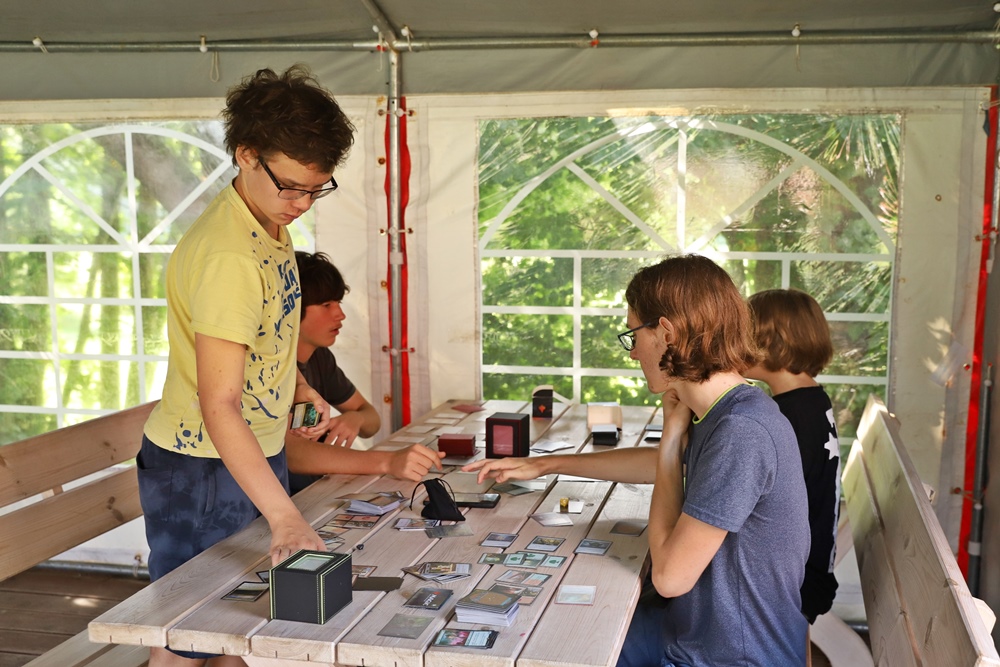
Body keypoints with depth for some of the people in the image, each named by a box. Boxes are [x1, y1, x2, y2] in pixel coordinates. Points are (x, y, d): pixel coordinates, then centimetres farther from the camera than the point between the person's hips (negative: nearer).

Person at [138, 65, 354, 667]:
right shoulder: (228, 255, -27)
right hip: (203, 468, -9)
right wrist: (284, 515, -38)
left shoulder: (272, 227, 4)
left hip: (258, 453, 9)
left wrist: (297, 385, 7)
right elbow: (218, 406, -33)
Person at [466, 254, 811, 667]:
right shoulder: (724, 413, 0)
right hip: (696, 627, 8)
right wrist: (543, 465, 24)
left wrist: (671, 437, -16)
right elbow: (658, 465, 21)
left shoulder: (743, 431, -29)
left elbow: (669, 576, -24)